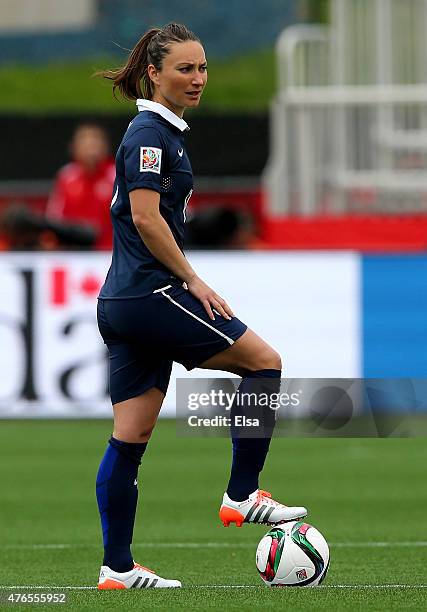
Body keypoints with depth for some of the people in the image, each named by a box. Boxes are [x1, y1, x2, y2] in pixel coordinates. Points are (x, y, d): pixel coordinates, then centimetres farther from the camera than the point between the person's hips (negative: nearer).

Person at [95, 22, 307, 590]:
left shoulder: (164, 132, 20)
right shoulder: (149, 133, -11)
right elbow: (146, 217, -20)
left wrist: (184, 281, 24)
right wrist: (195, 281, -14)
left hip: (124, 303, 10)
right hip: (150, 293, -10)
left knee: (130, 438, 7)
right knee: (264, 361, -1)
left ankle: (117, 568, 6)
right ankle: (242, 494, 1)